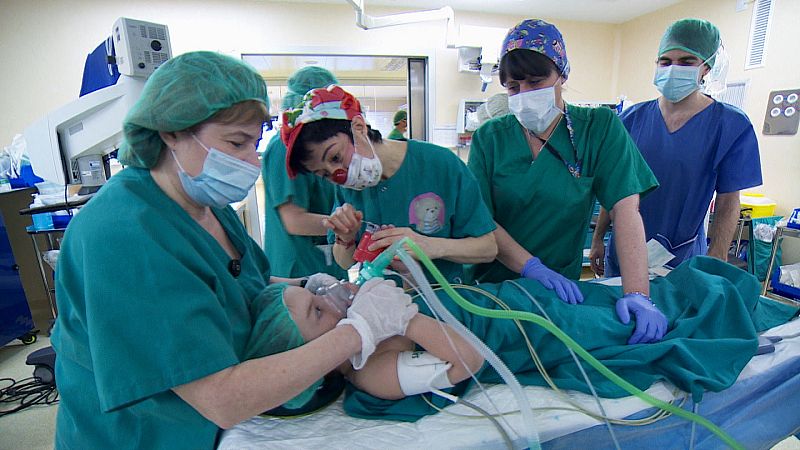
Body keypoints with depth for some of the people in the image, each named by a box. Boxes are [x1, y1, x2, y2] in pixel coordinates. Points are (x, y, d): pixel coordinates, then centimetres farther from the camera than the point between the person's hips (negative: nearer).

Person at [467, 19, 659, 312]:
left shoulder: (600, 128, -2)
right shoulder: (489, 137, -2)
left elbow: (625, 207, -11)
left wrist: (636, 294, -22)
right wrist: (533, 268, -21)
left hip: (562, 287, 0)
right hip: (491, 284, 1)